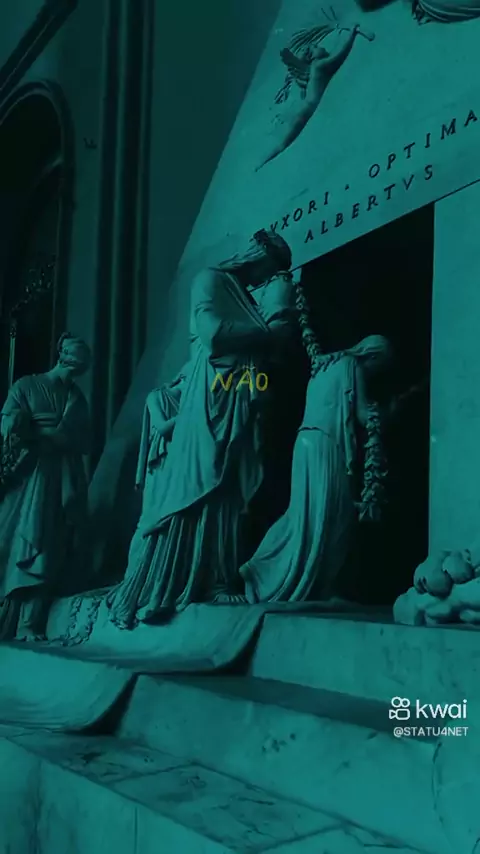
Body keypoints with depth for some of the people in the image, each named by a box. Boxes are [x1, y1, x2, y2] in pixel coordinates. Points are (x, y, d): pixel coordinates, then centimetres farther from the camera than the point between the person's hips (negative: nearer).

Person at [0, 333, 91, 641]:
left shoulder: (78, 398, 16)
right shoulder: (25, 386, 5)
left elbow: (84, 443, 7)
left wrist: (35, 433, -5)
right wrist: (54, 435, -12)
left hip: (62, 482, 3)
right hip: (29, 477, -3)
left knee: (45, 552, -4)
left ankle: (30, 626, -7)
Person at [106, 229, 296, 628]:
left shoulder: (248, 297, 24)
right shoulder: (210, 281, 0)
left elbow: (267, 348, 15)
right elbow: (213, 336, -17)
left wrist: (281, 308, 5)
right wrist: (265, 329, -6)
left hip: (240, 408, 8)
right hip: (210, 403, -8)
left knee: (228, 497, 2)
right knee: (192, 492, -11)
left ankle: (214, 582, 2)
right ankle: (154, 587, -7)